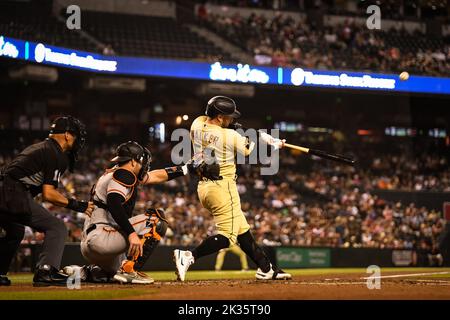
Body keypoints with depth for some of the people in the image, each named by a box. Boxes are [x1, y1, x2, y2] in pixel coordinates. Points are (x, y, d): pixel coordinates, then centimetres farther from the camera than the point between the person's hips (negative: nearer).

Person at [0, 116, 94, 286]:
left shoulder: (38, 147, 26)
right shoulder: (58, 155, -3)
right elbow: (48, 194, -10)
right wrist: (76, 205, -4)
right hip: (15, 196, -10)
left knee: (15, 231, 33)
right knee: (57, 227, -7)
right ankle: (45, 271, -22)